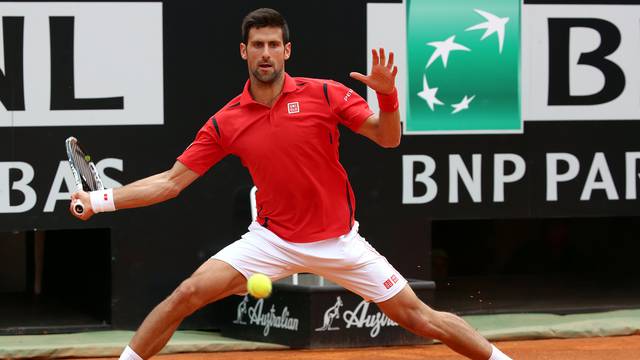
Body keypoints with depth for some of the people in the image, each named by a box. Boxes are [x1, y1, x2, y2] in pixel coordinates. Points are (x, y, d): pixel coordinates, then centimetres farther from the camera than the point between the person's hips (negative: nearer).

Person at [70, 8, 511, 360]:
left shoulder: (323, 94, -8)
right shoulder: (225, 122, -3)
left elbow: (388, 138, -8)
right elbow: (171, 181, -1)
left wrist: (387, 93, -28)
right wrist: (99, 200, -8)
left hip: (338, 241, -1)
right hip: (272, 239, 1)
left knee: (418, 317, -2)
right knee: (187, 294, -14)